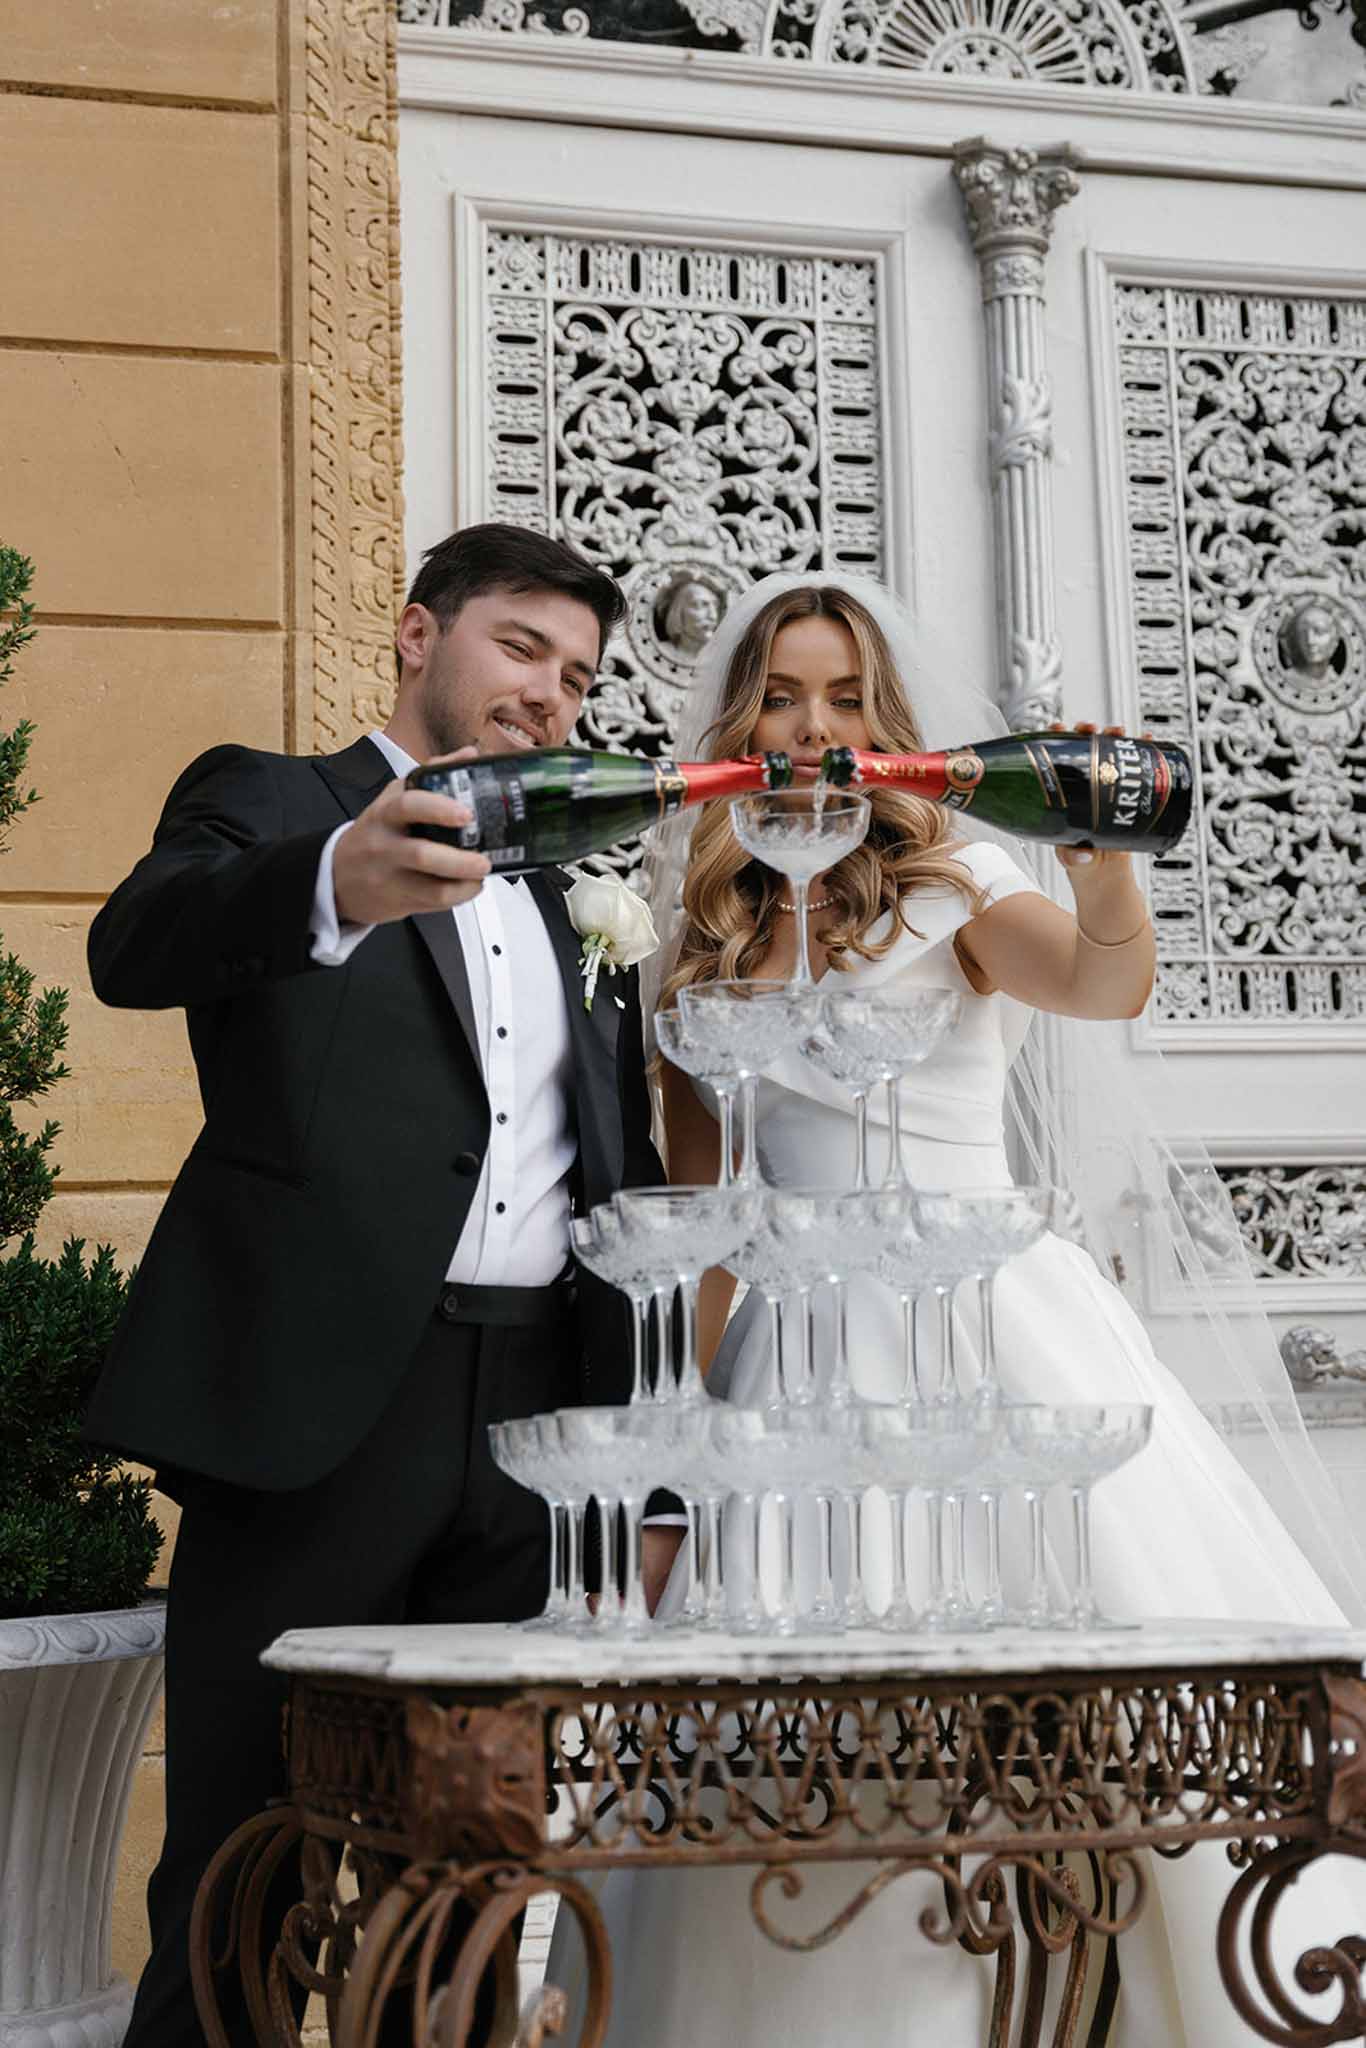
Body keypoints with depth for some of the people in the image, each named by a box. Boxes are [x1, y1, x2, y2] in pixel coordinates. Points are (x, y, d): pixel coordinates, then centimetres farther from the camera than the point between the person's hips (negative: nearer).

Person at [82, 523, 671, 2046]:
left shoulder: (564, 891, 23)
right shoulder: (267, 799, 6)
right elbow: (135, 949, -17)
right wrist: (338, 883, -39)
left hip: (541, 1406, 6)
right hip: (325, 1393, -5)